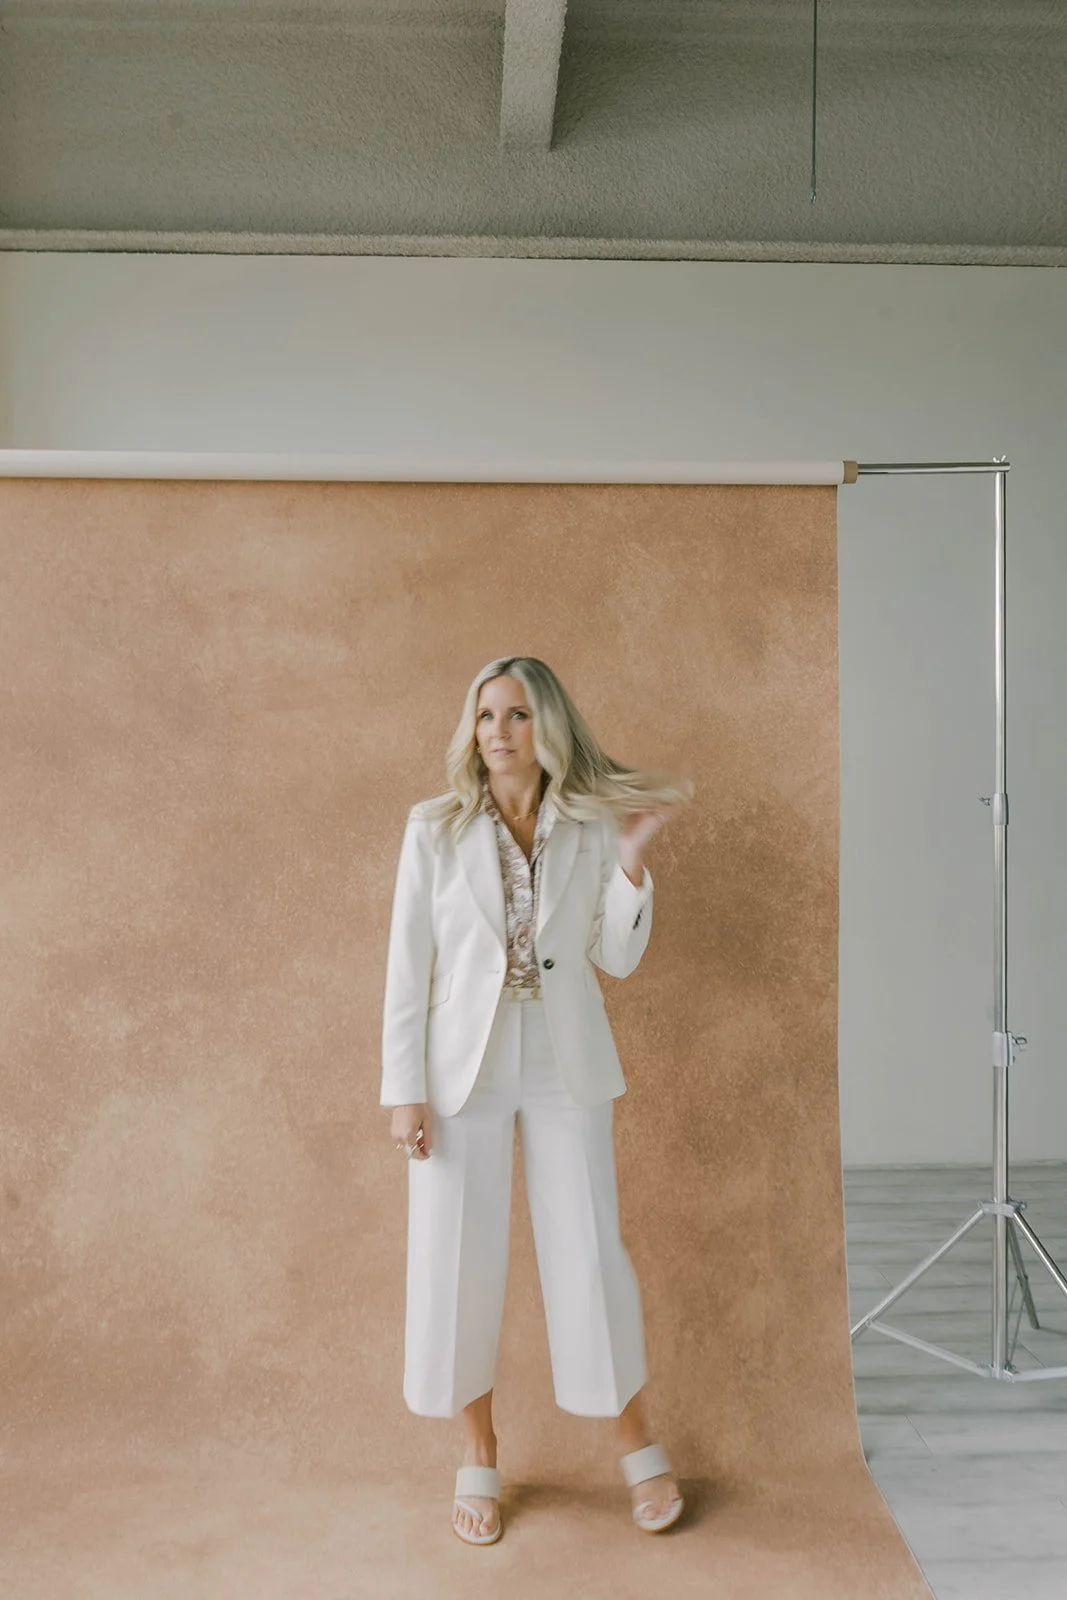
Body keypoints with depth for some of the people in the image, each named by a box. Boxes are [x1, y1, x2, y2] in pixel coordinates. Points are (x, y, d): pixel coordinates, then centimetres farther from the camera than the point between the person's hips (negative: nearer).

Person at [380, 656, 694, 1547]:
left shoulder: (591, 827, 0)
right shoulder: (435, 828, -3)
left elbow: (618, 959, 0)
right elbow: (408, 965, -3)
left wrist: (633, 859, -12)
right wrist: (405, 1089, -6)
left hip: (566, 1069, 0)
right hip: (463, 1068, 0)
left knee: (591, 1254, 6)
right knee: (458, 1262, 7)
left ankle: (638, 1446, 28)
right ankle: (480, 1458, 28)